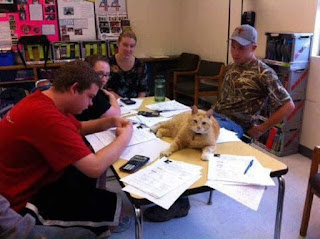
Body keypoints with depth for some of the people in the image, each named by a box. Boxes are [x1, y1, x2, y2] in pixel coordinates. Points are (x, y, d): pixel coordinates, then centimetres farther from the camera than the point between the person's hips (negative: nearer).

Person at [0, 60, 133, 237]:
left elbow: (78, 128, 16)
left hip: (37, 178, 10)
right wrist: (125, 136, -17)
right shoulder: (45, 115, -33)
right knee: (115, 204, -10)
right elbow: (95, 167, -33)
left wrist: (111, 121, 0)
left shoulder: (45, 101, -1)